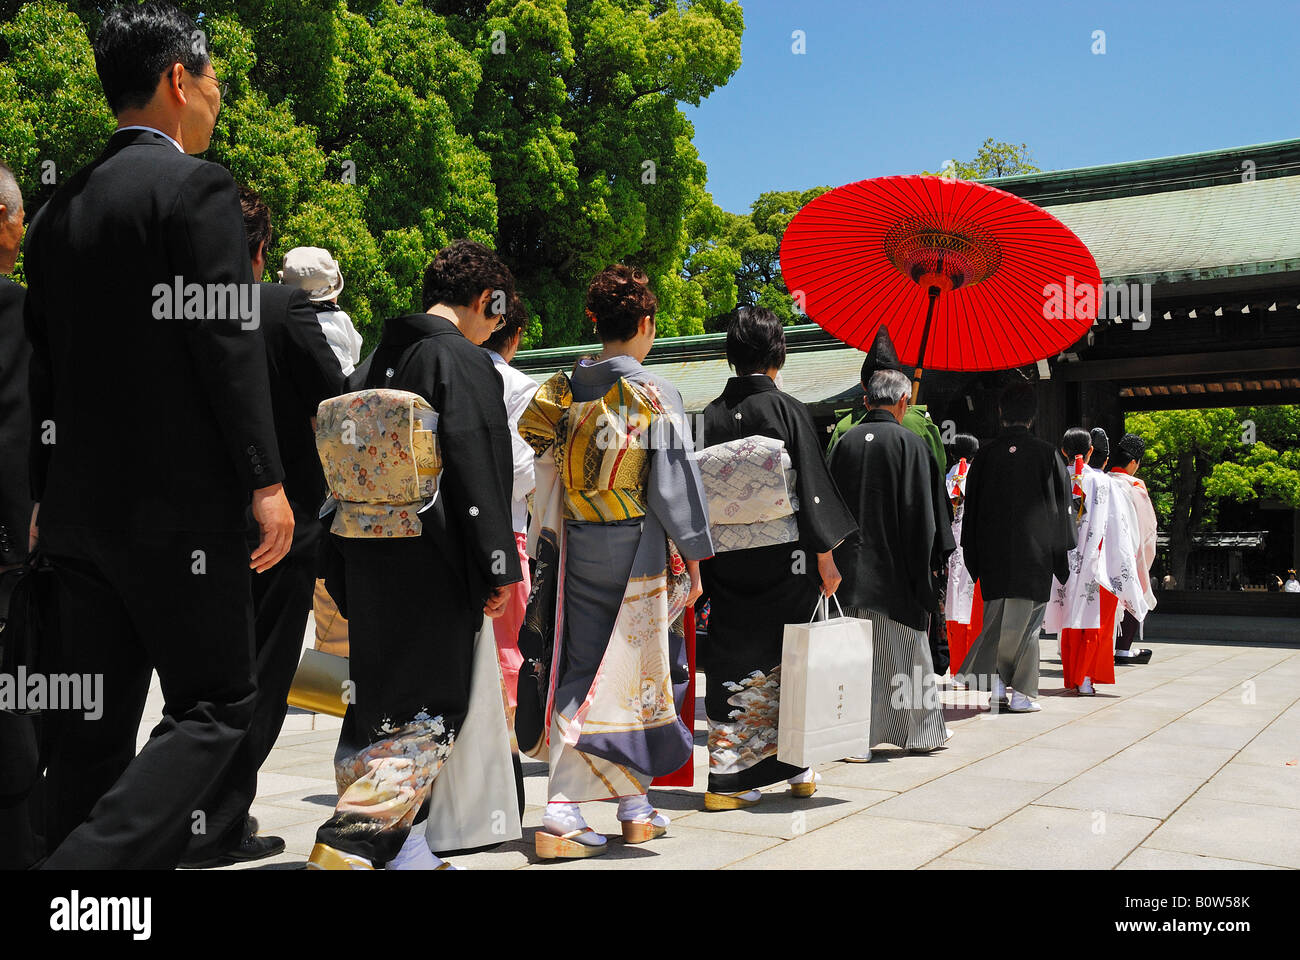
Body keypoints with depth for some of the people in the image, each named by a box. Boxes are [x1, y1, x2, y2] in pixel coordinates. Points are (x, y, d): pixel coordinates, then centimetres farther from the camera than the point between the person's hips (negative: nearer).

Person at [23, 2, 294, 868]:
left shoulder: (61, 208, 15)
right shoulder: (198, 187, -7)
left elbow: (41, 364, 16)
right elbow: (229, 343, -15)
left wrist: (46, 496, 21)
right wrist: (266, 481, -14)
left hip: (78, 506, 8)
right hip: (178, 504, -7)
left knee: (92, 728, 12)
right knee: (216, 705, 1)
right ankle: (91, 862, -13)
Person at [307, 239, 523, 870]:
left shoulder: (382, 356, 13)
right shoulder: (464, 362, -10)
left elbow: (347, 458, 15)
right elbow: (477, 471, -16)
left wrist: (345, 568, 20)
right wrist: (498, 566, -11)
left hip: (362, 553, 8)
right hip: (429, 561, -8)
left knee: (377, 702, 14)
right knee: (431, 713, -1)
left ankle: (399, 847, 22)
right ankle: (349, 845, -9)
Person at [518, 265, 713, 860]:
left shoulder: (561, 392, 4)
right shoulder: (657, 395, -9)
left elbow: (546, 471, 5)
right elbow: (674, 482, -9)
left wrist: (549, 547, 12)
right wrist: (693, 556, -2)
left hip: (575, 545, 4)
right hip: (639, 549, -4)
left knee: (580, 675, 8)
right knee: (638, 670, 9)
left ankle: (562, 815, 5)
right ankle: (635, 806, 19)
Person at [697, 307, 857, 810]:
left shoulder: (711, 414, 2)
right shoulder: (787, 408, -7)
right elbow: (812, 486, -7)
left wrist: (701, 558, 10)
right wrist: (826, 554, -1)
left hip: (725, 561, 2)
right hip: (782, 556, -2)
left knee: (733, 660, 6)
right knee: (787, 658, 11)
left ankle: (727, 778, 6)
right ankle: (795, 767, 22)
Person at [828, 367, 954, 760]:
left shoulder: (844, 442, 4)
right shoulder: (908, 443, -8)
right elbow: (921, 510, -10)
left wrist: (839, 561, 14)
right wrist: (930, 562, -2)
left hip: (850, 565, 4)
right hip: (893, 566, -4)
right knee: (903, 649, 7)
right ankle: (923, 730, 20)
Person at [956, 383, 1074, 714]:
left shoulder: (985, 454, 0)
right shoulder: (1047, 454, -5)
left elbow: (971, 507, 4)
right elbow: (1062, 505, -1)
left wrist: (973, 558, 12)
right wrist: (1062, 555, 8)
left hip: (993, 553, 2)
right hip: (1034, 551, -2)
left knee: (996, 617, 13)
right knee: (1026, 619, 6)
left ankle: (994, 681, 1)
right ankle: (1021, 693, 6)